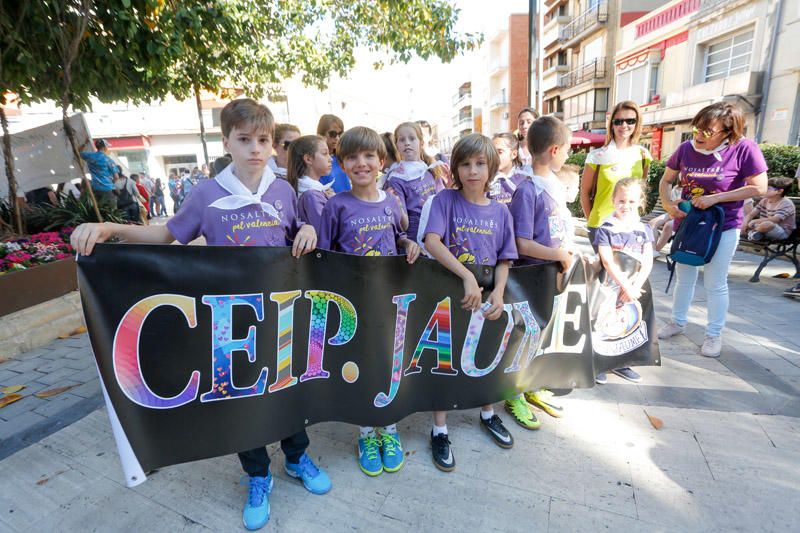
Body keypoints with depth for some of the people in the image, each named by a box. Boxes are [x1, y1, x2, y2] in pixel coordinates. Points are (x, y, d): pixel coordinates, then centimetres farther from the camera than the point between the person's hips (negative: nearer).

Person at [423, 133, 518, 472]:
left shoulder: (500, 211, 2)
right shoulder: (445, 200, -8)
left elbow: (504, 259, 4)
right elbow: (431, 241, -22)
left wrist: (498, 292, -13)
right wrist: (467, 276, -30)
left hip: (485, 295, 4)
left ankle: (488, 414, 43)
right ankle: (439, 430, 25)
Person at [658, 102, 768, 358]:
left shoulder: (744, 149, -15)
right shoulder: (686, 148, -5)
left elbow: (759, 188, -14)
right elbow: (666, 180, 5)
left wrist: (714, 198, -22)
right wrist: (668, 205, -12)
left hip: (722, 228, -4)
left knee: (715, 284, 5)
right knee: (684, 277, 16)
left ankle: (714, 334, 23)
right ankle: (678, 322, 34)